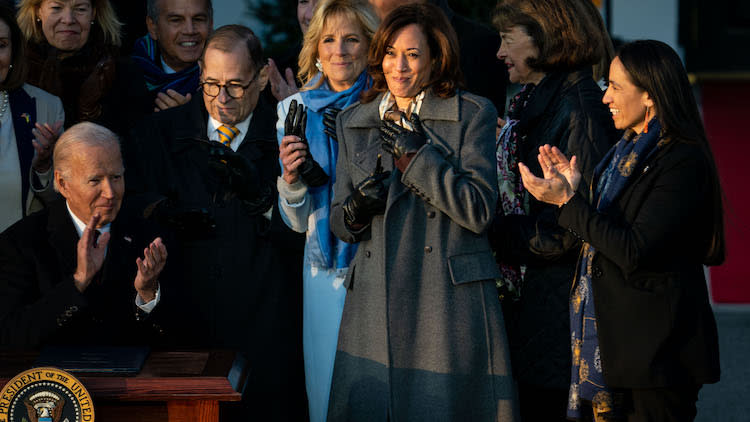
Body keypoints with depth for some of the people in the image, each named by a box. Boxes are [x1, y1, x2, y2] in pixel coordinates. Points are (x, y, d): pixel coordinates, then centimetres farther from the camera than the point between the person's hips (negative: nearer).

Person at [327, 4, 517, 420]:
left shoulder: (474, 114, 1)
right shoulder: (353, 122, 14)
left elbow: (479, 210, -8)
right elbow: (339, 223, 16)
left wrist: (417, 154, -12)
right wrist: (356, 211, -7)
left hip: (450, 303, -3)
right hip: (375, 304, 3)